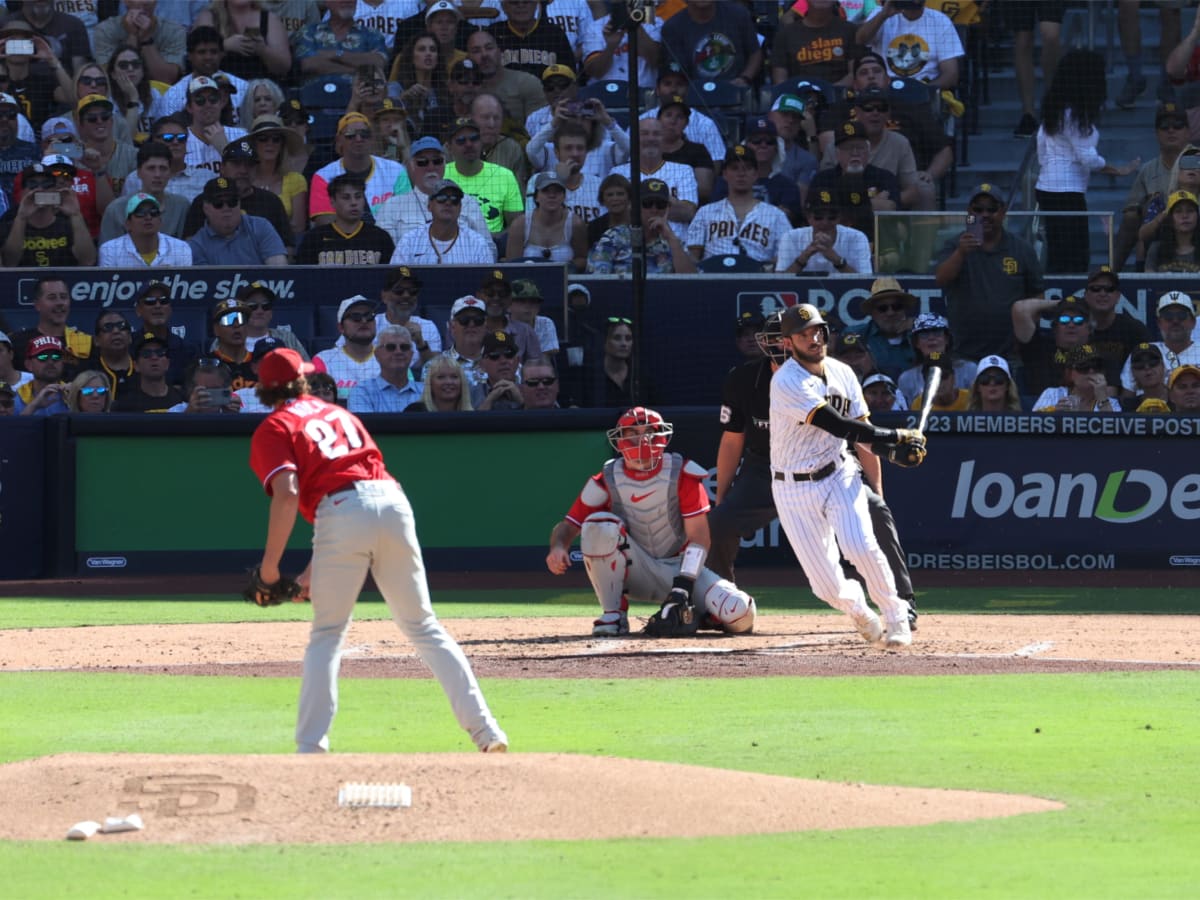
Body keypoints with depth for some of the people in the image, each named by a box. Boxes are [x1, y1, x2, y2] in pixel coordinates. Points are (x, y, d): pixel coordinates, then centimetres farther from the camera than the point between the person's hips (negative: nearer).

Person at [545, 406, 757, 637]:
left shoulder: (681, 474, -9)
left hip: (680, 568, -1)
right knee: (600, 525, -29)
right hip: (635, 572, 1)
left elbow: (699, 536, -11)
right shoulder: (607, 481, -5)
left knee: (739, 613, -28)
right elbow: (568, 525, -5)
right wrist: (558, 547, -30)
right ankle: (613, 616, -18)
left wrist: (683, 585, -23)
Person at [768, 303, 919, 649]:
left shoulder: (842, 374, 3)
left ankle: (896, 616, -3)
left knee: (861, 546, -25)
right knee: (829, 588, -7)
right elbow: (839, 426, -26)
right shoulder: (787, 383, -18)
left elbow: (863, 433, 10)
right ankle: (858, 607, 28)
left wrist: (877, 492, 6)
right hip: (795, 489, -3)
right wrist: (897, 438, -25)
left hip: (839, 476, 3)